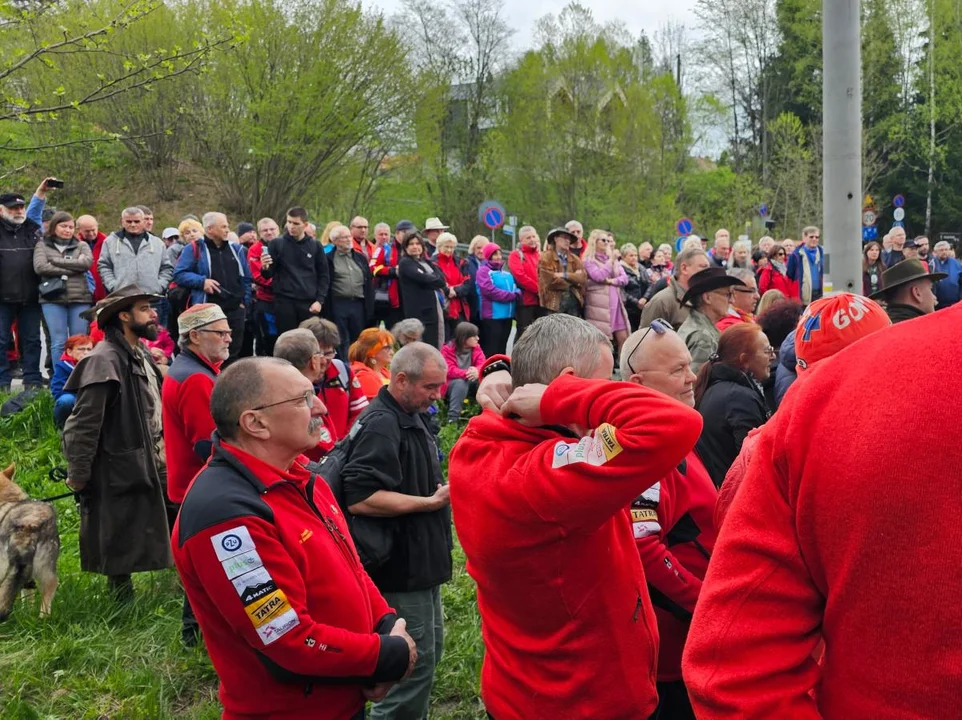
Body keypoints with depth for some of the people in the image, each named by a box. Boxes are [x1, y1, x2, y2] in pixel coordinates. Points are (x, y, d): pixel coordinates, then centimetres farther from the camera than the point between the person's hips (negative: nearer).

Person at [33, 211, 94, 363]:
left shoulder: (81, 246, 15)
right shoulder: (42, 245, 11)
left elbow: (87, 262, -6)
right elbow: (40, 267, -6)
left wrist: (56, 261, -5)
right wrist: (73, 269, -8)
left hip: (80, 298, 1)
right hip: (53, 299, -1)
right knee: (59, 342, -3)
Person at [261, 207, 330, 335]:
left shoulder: (315, 246, 7)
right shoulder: (277, 244, 4)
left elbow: (324, 275, 9)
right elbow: (268, 275, 4)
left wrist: (320, 300, -2)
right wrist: (265, 268, -19)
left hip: (309, 303, 1)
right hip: (284, 302, -1)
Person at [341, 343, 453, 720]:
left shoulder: (411, 418, 12)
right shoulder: (380, 425, -21)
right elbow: (359, 499, -29)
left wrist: (441, 488, 9)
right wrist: (431, 502, -23)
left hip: (420, 562, 10)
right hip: (400, 567, -10)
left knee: (429, 651, 20)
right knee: (415, 661, -2)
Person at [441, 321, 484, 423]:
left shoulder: (476, 348, 0)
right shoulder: (447, 350, -14)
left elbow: (482, 365, -13)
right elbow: (449, 370, -25)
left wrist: (476, 371, -40)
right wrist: (466, 373, -44)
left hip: (471, 384, 4)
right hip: (452, 384, -4)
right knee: (461, 383, -38)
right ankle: (453, 418, -37)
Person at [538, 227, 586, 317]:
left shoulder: (575, 259, 16)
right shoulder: (546, 257, 0)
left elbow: (583, 278, 0)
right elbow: (550, 281, -13)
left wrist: (565, 275, -13)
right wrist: (573, 277, -1)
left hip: (573, 302, 5)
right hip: (554, 303, -5)